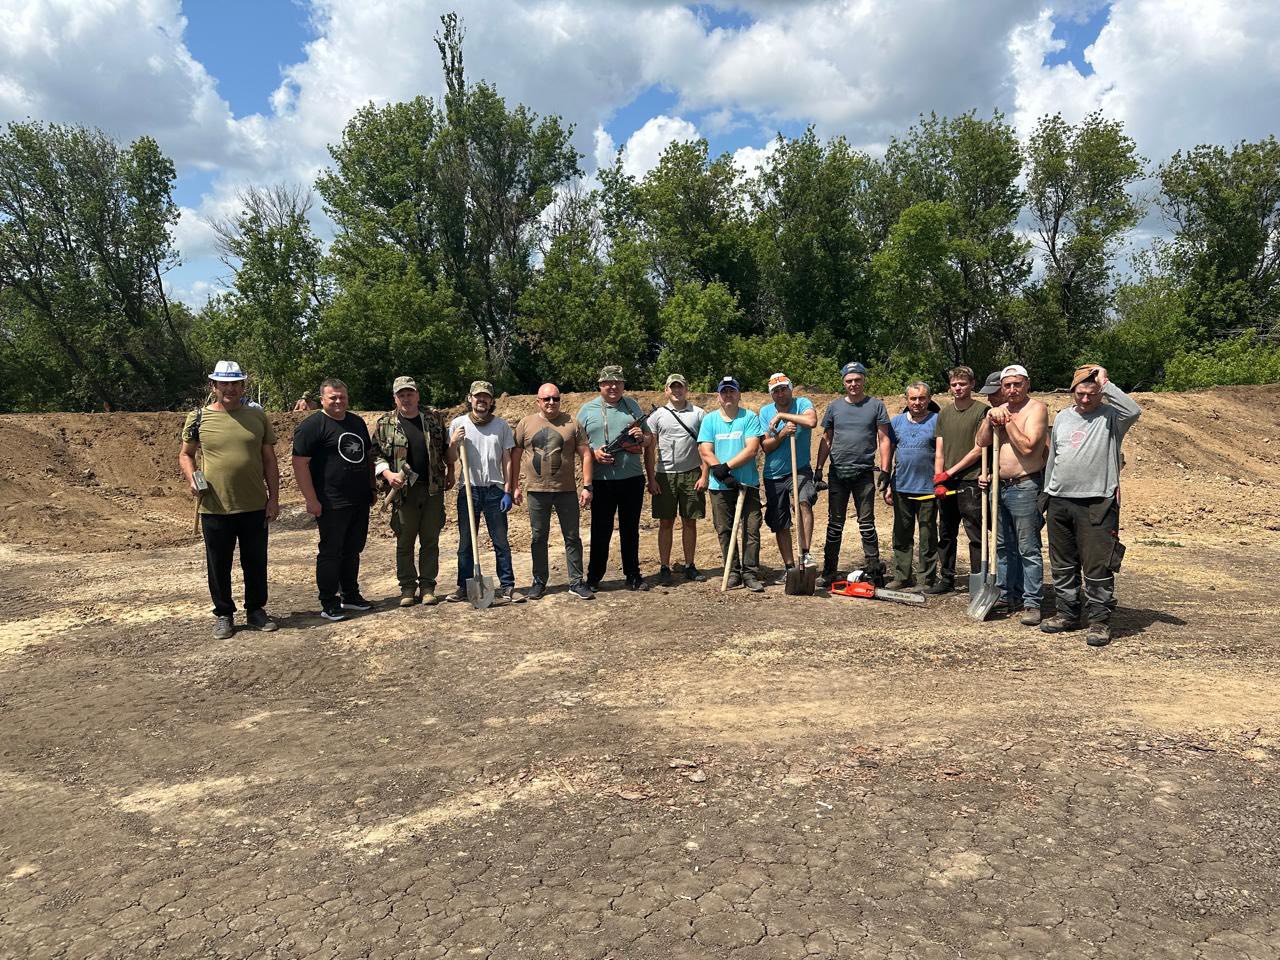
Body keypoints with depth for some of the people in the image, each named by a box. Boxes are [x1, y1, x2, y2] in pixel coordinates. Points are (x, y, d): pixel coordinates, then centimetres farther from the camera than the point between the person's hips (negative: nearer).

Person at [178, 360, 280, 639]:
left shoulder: (258, 417, 3)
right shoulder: (198, 418, 0)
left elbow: (269, 461, 6)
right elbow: (185, 455, 10)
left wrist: (274, 498, 1)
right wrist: (191, 480, -9)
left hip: (255, 506, 1)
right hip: (215, 508, -1)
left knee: (256, 563, 12)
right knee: (218, 565, 10)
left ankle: (256, 610, 28)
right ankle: (223, 615, 25)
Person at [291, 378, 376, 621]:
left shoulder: (357, 422, 15)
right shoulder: (312, 426, -9)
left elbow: (368, 455, 25)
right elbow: (300, 464, -14)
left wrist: (372, 487, 18)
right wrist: (311, 500, -17)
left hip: (360, 502, 7)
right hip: (332, 505, -7)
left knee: (353, 550, 15)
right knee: (331, 553, -1)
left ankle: (350, 595, 26)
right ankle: (329, 604, 7)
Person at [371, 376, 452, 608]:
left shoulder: (434, 420, 6)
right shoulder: (385, 423, 0)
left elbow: (446, 449, 17)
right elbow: (376, 454, 2)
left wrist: (450, 473, 13)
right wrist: (387, 474, -13)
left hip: (433, 490, 1)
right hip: (403, 491, -1)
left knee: (430, 541, 7)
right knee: (404, 543, 6)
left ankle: (427, 586, 16)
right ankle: (407, 588, 17)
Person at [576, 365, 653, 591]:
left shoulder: (633, 406, 12)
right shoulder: (587, 410, 3)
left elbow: (649, 437, 16)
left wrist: (642, 437, -6)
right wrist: (593, 453, -15)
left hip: (633, 478, 3)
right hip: (602, 481, -2)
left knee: (631, 530, 11)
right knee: (601, 531, 4)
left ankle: (633, 576, 20)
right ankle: (593, 577, 15)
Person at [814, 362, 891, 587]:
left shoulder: (876, 406, 3)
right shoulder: (834, 407, 9)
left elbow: (883, 440, 2)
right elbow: (826, 440, 12)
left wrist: (885, 470, -5)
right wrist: (818, 469, 6)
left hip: (864, 474, -2)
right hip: (838, 473, 2)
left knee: (866, 524, 2)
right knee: (835, 524, 7)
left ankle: (873, 571, 7)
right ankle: (829, 572, 12)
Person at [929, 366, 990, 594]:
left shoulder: (981, 410, -4)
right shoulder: (944, 412, 13)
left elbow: (978, 450, -9)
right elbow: (939, 450, 11)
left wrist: (950, 472, -9)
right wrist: (939, 478, -1)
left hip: (970, 481, -6)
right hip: (946, 483, 6)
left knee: (976, 536, -3)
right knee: (946, 534, 13)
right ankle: (946, 579, 24)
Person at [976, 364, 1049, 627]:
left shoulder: (1036, 408, -8)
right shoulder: (1001, 410, 14)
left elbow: (1027, 446, -20)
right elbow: (980, 442, 4)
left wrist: (1007, 420, -13)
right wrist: (990, 418, -8)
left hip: (1025, 486, -7)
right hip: (1000, 485, 8)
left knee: (1028, 549, -5)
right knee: (1004, 546, 14)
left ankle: (1032, 603, 0)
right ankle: (1008, 595, 25)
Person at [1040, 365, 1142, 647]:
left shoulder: (1110, 417, -2)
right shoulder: (1062, 417, 14)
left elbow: (1134, 411, -27)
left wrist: (1105, 383, -18)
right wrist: (1048, 495, 19)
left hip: (1097, 504, -6)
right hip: (1059, 502, 6)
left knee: (1098, 566, -4)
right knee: (1062, 565, 13)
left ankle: (1100, 620, 5)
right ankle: (1068, 612, 26)